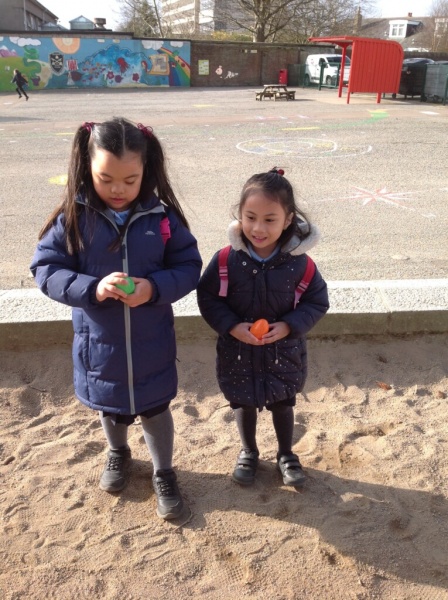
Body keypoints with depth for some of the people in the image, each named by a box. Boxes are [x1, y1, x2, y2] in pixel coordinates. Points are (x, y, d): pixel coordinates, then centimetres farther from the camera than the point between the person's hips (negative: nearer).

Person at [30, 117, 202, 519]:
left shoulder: (162, 217, -13)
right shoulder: (73, 217, -13)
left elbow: (189, 267, -7)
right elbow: (46, 269, -11)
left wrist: (155, 287, -26)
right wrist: (93, 289, -28)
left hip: (151, 345, -1)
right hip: (99, 344, 1)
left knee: (155, 410, 17)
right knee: (110, 407, 25)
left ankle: (164, 474, 43)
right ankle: (118, 454, 57)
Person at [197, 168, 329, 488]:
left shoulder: (299, 263, -19)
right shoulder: (226, 260, -20)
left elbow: (317, 302, -7)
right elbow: (207, 297, -9)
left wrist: (289, 326, -21)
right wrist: (232, 326, -22)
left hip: (283, 351, 0)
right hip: (238, 352, 0)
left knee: (283, 404, 22)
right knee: (244, 404, 21)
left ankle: (286, 454, 48)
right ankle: (248, 453, 48)